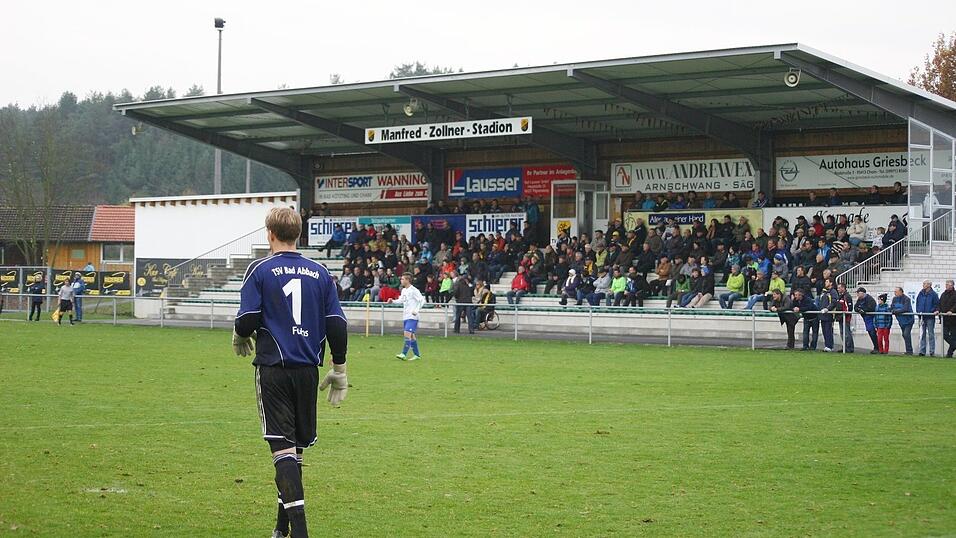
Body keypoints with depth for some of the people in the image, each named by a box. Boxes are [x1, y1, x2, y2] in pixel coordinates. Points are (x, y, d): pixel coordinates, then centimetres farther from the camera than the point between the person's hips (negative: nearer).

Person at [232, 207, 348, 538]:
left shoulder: (260, 270, -3)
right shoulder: (319, 273, 8)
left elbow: (247, 320, -9)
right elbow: (337, 324, 5)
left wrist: (240, 339, 15)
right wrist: (339, 371, 14)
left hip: (273, 368, -4)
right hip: (307, 370, 4)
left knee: (283, 446, -6)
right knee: (297, 447, 14)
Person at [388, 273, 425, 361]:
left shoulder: (414, 290, -12)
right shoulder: (404, 290, 13)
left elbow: (422, 300, -14)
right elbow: (401, 300, 24)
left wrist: (416, 311, -19)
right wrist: (393, 301, 6)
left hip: (412, 317, -9)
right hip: (405, 317, 9)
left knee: (407, 334, -17)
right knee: (412, 336, 12)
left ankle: (404, 354, -21)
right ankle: (417, 354, 20)